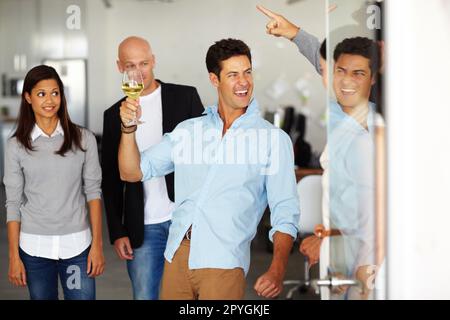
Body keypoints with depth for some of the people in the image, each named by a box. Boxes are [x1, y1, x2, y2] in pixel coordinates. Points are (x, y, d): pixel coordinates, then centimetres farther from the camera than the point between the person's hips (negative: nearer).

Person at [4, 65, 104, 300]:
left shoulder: (83, 139, 0)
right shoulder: (16, 146, 2)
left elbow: (93, 192, 2)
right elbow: (13, 203, 3)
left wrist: (97, 244, -3)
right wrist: (14, 256, 1)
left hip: (77, 245, 0)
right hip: (34, 246, 1)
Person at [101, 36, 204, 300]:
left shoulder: (186, 97, 2)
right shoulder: (114, 115, 8)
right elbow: (111, 178, 10)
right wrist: (117, 232, 4)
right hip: (143, 228, 2)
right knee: (144, 295, 3)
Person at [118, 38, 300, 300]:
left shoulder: (275, 139, 2)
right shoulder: (188, 131, 12)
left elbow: (285, 212, -4)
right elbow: (132, 172, 13)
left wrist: (277, 270, -18)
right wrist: (129, 128, -5)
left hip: (224, 261, -4)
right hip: (177, 254, 4)